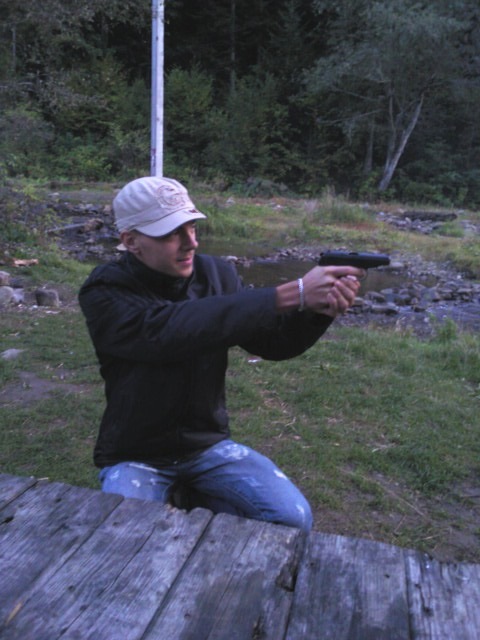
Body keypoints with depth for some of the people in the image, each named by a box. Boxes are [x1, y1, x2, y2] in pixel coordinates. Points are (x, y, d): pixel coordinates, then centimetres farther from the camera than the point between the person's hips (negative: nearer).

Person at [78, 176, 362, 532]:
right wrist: (291, 294, -39)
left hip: (208, 445, 3)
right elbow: (172, 330, -36)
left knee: (293, 518, -14)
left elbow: (271, 343, -5)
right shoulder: (105, 293, -18)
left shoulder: (216, 273, -4)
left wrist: (321, 311, -28)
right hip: (135, 456, -2)